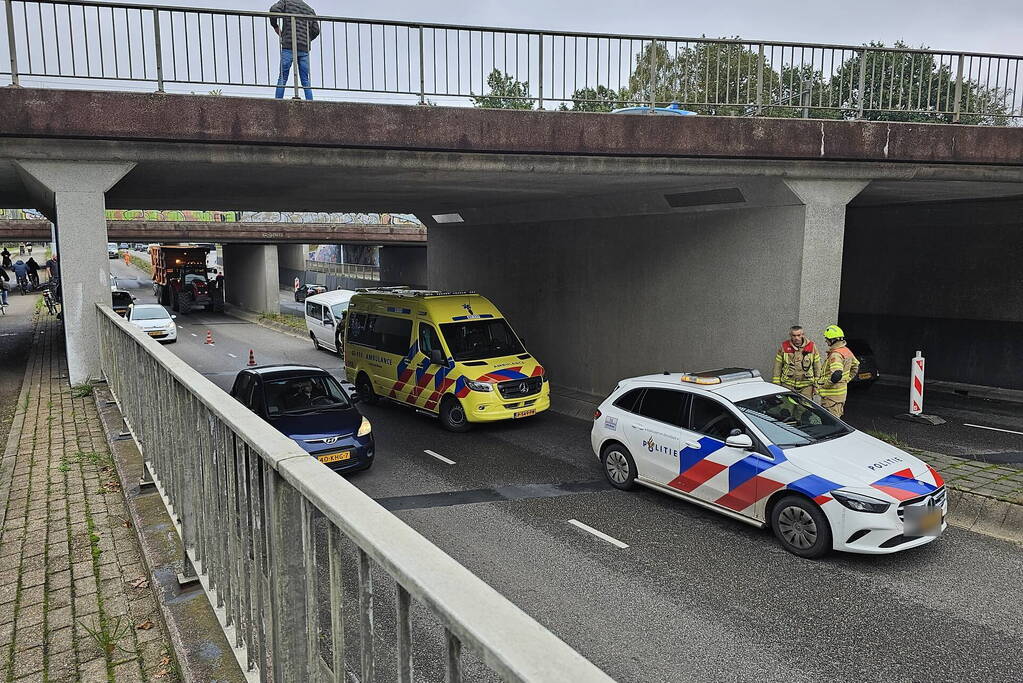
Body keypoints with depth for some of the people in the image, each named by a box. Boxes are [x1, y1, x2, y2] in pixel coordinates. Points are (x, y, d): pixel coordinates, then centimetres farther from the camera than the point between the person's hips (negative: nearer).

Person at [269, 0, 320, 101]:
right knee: (305, 80, 5)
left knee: (282, 78, -3)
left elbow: (274, 10, -8)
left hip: (289, 47, -3)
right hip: (304, 48, 3)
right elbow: (316, 30, 11)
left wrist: (275, 26, 7)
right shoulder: (309, 9, 19)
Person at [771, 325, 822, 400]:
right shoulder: (784, 346, 2)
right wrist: (776, 384, 2)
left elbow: (817, 366, 8)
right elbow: (777, 367, 6)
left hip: (806, 386, 0)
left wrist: (816, 384, 5)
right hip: (788, 385, 0)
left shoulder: (811, 346, 3)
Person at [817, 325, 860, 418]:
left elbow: (836, 375, -32)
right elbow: (855, 366, 26)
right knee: (837, 417, 19)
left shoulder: (836, 355, -22)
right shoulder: (846, 351, 9)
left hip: (832, 394, -10)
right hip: (842, 391, 10)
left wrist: (823, 385, -21)